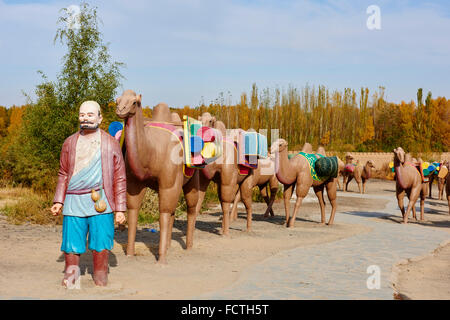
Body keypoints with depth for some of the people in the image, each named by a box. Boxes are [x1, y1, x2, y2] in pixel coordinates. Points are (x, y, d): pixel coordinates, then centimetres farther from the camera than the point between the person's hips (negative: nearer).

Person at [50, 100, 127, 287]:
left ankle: (100, 282, 13)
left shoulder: (110, 143, 7)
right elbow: (63, 174, 20)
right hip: (73, 202, 2)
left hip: (100, 202, -2)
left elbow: (120, 178, 7)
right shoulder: (70, 143, 13)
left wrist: (120, 208, 2)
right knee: (71, 246, -1)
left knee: (101, 246, -1)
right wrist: (58, 201, 9)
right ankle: (71, 275, 20)